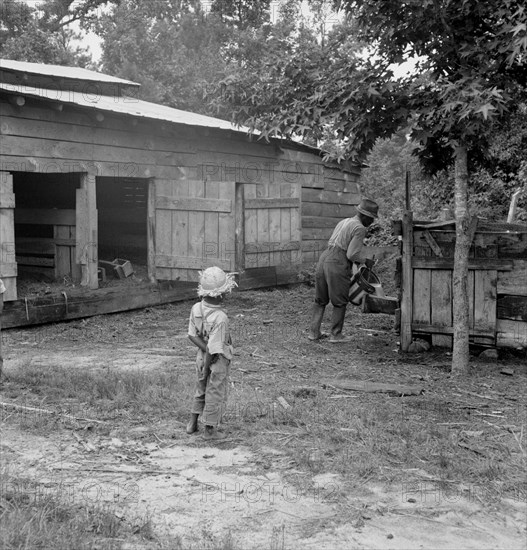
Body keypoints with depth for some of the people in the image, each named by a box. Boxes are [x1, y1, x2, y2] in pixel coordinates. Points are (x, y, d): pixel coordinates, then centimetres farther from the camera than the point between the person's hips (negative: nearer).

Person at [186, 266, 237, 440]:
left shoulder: (196, 308, -13)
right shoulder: (220, 318, -32)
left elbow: (192, 335, -7)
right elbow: (214, 349, -28)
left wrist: (207, 349, -12)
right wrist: (205, 371, -16)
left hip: (202, 356, 7)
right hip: (218, 361, -6)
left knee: (201, 392, 25)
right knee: (215, 395, 12)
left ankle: (192, 423, 36)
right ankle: (209, 430, 26)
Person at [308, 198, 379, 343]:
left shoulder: (343, 222, 19)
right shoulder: (360, 228, -7)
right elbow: (352, 254, -13)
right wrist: (366, 261, 4)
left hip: (324, 257, 8)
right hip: (338, 263, -8)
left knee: (320, 300, 16)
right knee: (339, 302, 6)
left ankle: (314, 332, 18)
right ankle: (336, 335, 11)